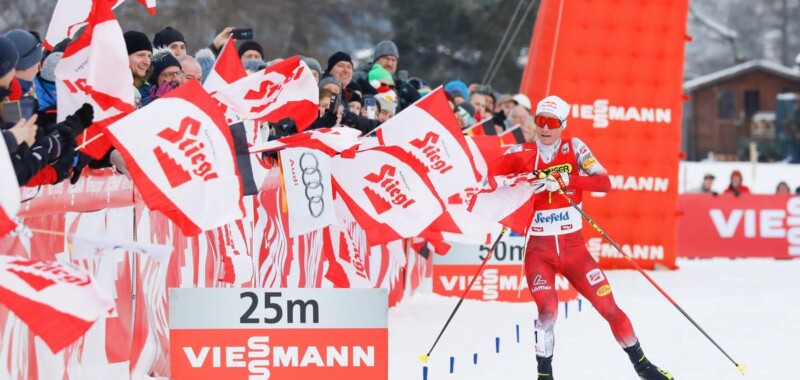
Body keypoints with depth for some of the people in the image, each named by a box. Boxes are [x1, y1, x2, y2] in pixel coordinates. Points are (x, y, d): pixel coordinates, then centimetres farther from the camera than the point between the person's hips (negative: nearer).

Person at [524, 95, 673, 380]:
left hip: (573, 247, 1)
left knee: (608, 306, 2)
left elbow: (604, 182, -14)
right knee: (547, 310, -20)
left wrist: (566, 180, -30)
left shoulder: (573, 148, -1)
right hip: (539, 250, -1)